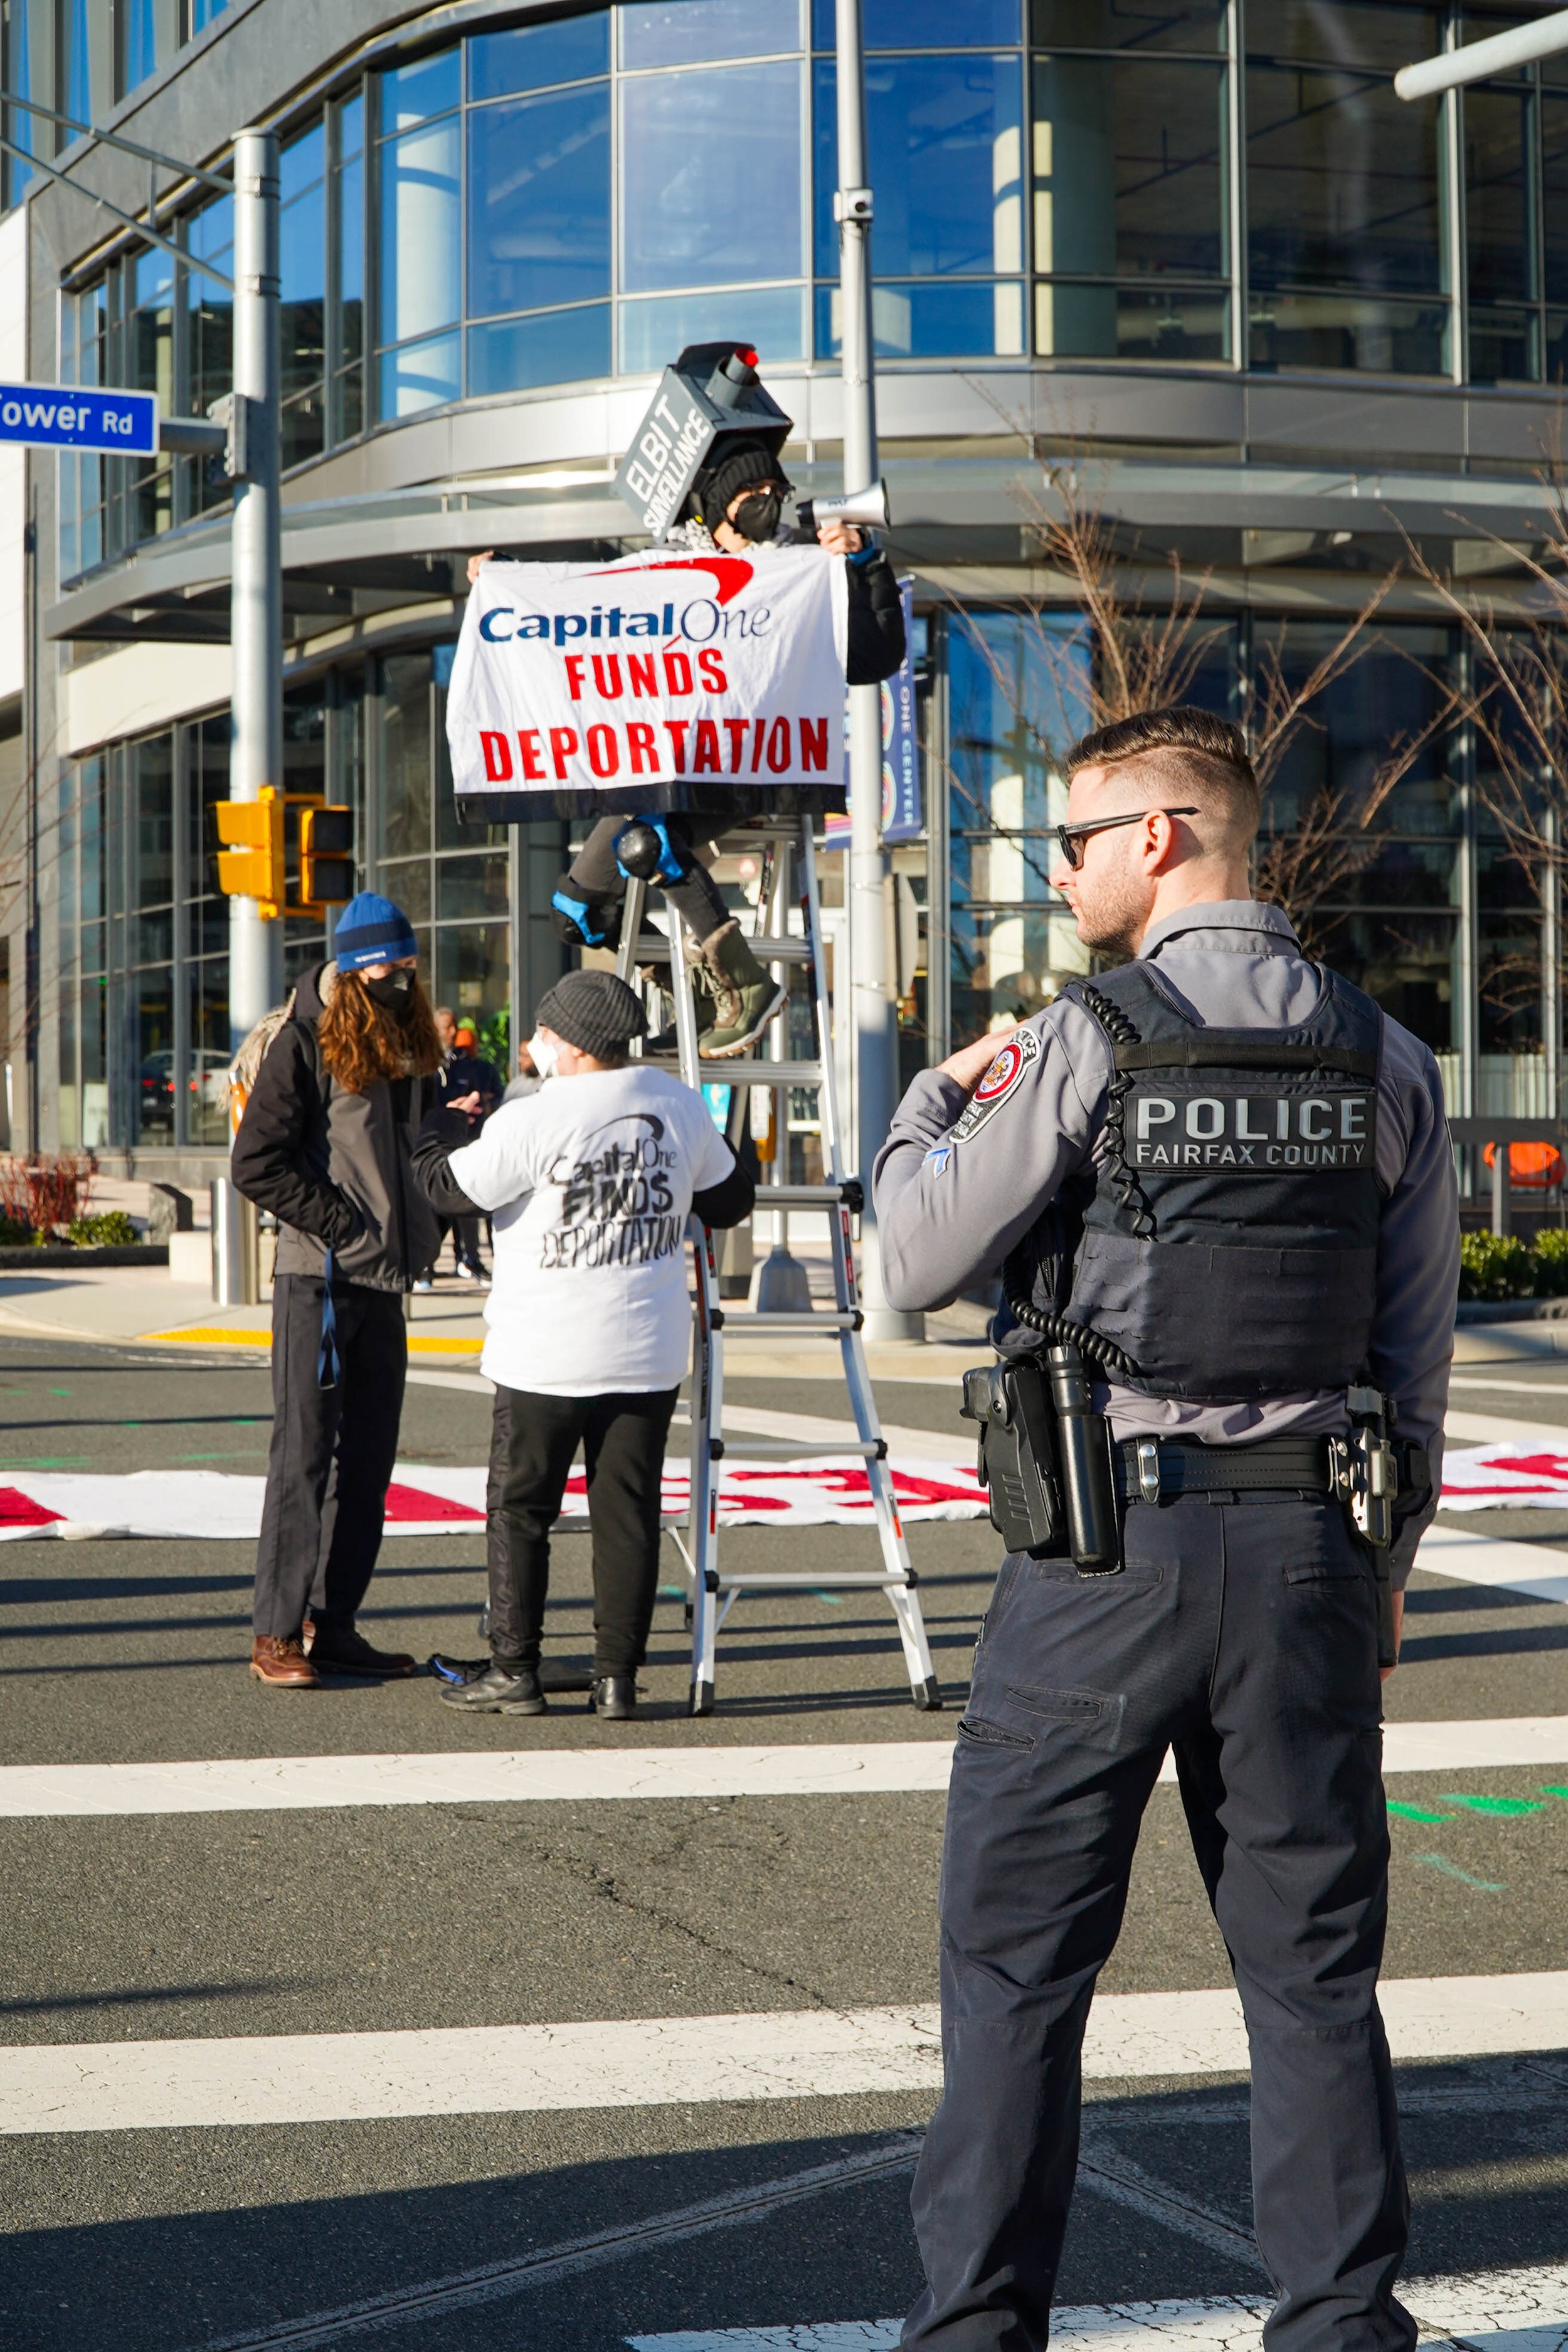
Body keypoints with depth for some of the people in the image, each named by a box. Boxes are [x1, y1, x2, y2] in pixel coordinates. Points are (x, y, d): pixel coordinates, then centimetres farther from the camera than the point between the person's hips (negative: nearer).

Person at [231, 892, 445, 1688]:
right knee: (304, 1453, -5)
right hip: (317, 1278, -7)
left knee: (369, 1458, 8)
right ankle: (276, 1634, -1)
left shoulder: (408, 1049, 14)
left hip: (384, 1281, 7)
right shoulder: (304, 1045, -7)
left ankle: (333, 1626, 14)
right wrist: (338, 1224, -15)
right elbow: (256, 1162, -12)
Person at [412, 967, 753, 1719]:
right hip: (648, 1354, 4)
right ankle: (617, 1678, 6)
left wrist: (445, 1123, 12)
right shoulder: (678, 1103, 2)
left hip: (545, 1359, -4)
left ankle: (514, 1671, 10)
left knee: (520, 1511, 7)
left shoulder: (532, 1122, -15)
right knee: (627, 1512, 6)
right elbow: (729, 1203, 14)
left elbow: (445, 1189, -6)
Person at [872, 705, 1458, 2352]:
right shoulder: (1378, 1058, 5)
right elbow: (1418, 1350, 8)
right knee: (1313, 1968, 11)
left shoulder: (1091, 1042, -9)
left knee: (1016, 1960, 6)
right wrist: (1384, 1563, 17)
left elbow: (917, 1265, -3)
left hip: (1110, 1550, -4)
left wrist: (928, 1104, 15)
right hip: (1310, 1549, 4)